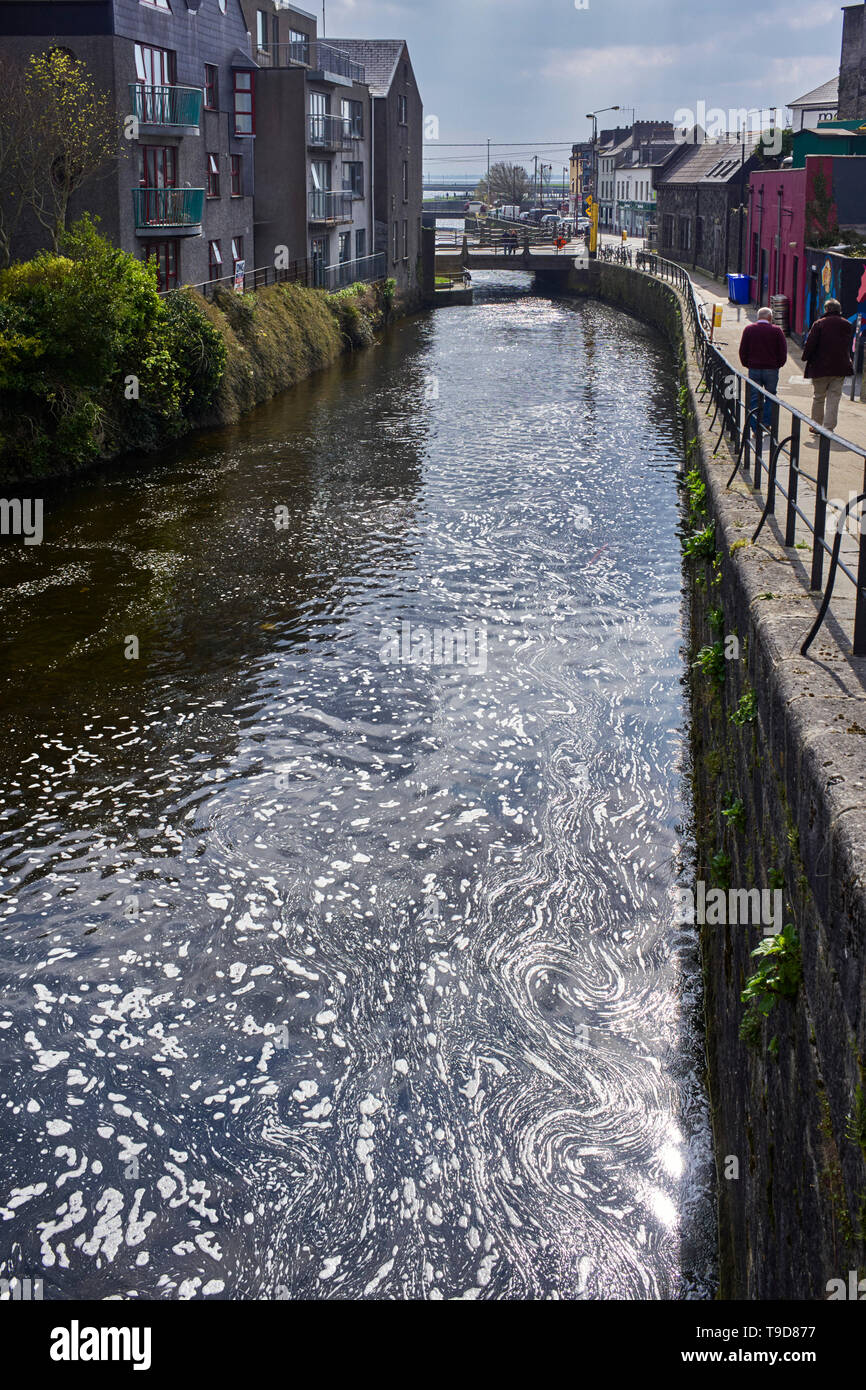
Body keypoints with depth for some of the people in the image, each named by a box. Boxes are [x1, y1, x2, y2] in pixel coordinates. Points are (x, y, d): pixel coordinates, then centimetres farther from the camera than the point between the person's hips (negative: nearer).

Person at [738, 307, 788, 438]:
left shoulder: (749, 329, 2)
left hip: (754, 368, 1)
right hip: (771, 369, -1)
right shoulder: (776, 330, -3)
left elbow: (742, 350, 4)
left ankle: (756, 429, 0)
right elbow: (783, 351, -1)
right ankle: (766, 425, 10)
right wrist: (778, 364, 13)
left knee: (754, 399, 5)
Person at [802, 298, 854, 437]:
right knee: (834, 398, 4)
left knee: (818, 397, 11)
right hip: (841, 368, 3)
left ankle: (816, 426, 19)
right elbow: (849, 346, 15)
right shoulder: (848, 325, 5)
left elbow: (810, 344, -10)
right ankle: (829, 428, -2)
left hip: (820, 367, -3)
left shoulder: (819, 324, -8)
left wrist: (806, 357, 3)